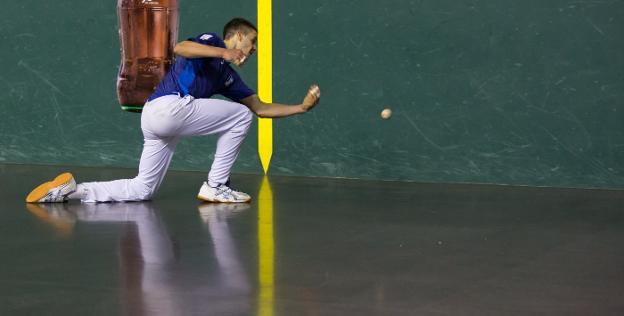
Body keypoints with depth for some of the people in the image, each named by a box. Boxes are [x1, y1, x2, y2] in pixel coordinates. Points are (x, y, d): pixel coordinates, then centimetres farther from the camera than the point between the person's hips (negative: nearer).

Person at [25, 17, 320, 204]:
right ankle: (215, 186, -1)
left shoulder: (229, 77, 27)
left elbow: (261, 108, 28)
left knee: (141, 190, 11)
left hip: (153, 118, 9)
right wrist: (223, 53, -24)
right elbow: (180, 48, -14)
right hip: (170, 106, -9)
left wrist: (302, 107, 23)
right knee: (240, 115, -1)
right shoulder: (213, 41, 6)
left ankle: (73, 190, 4)